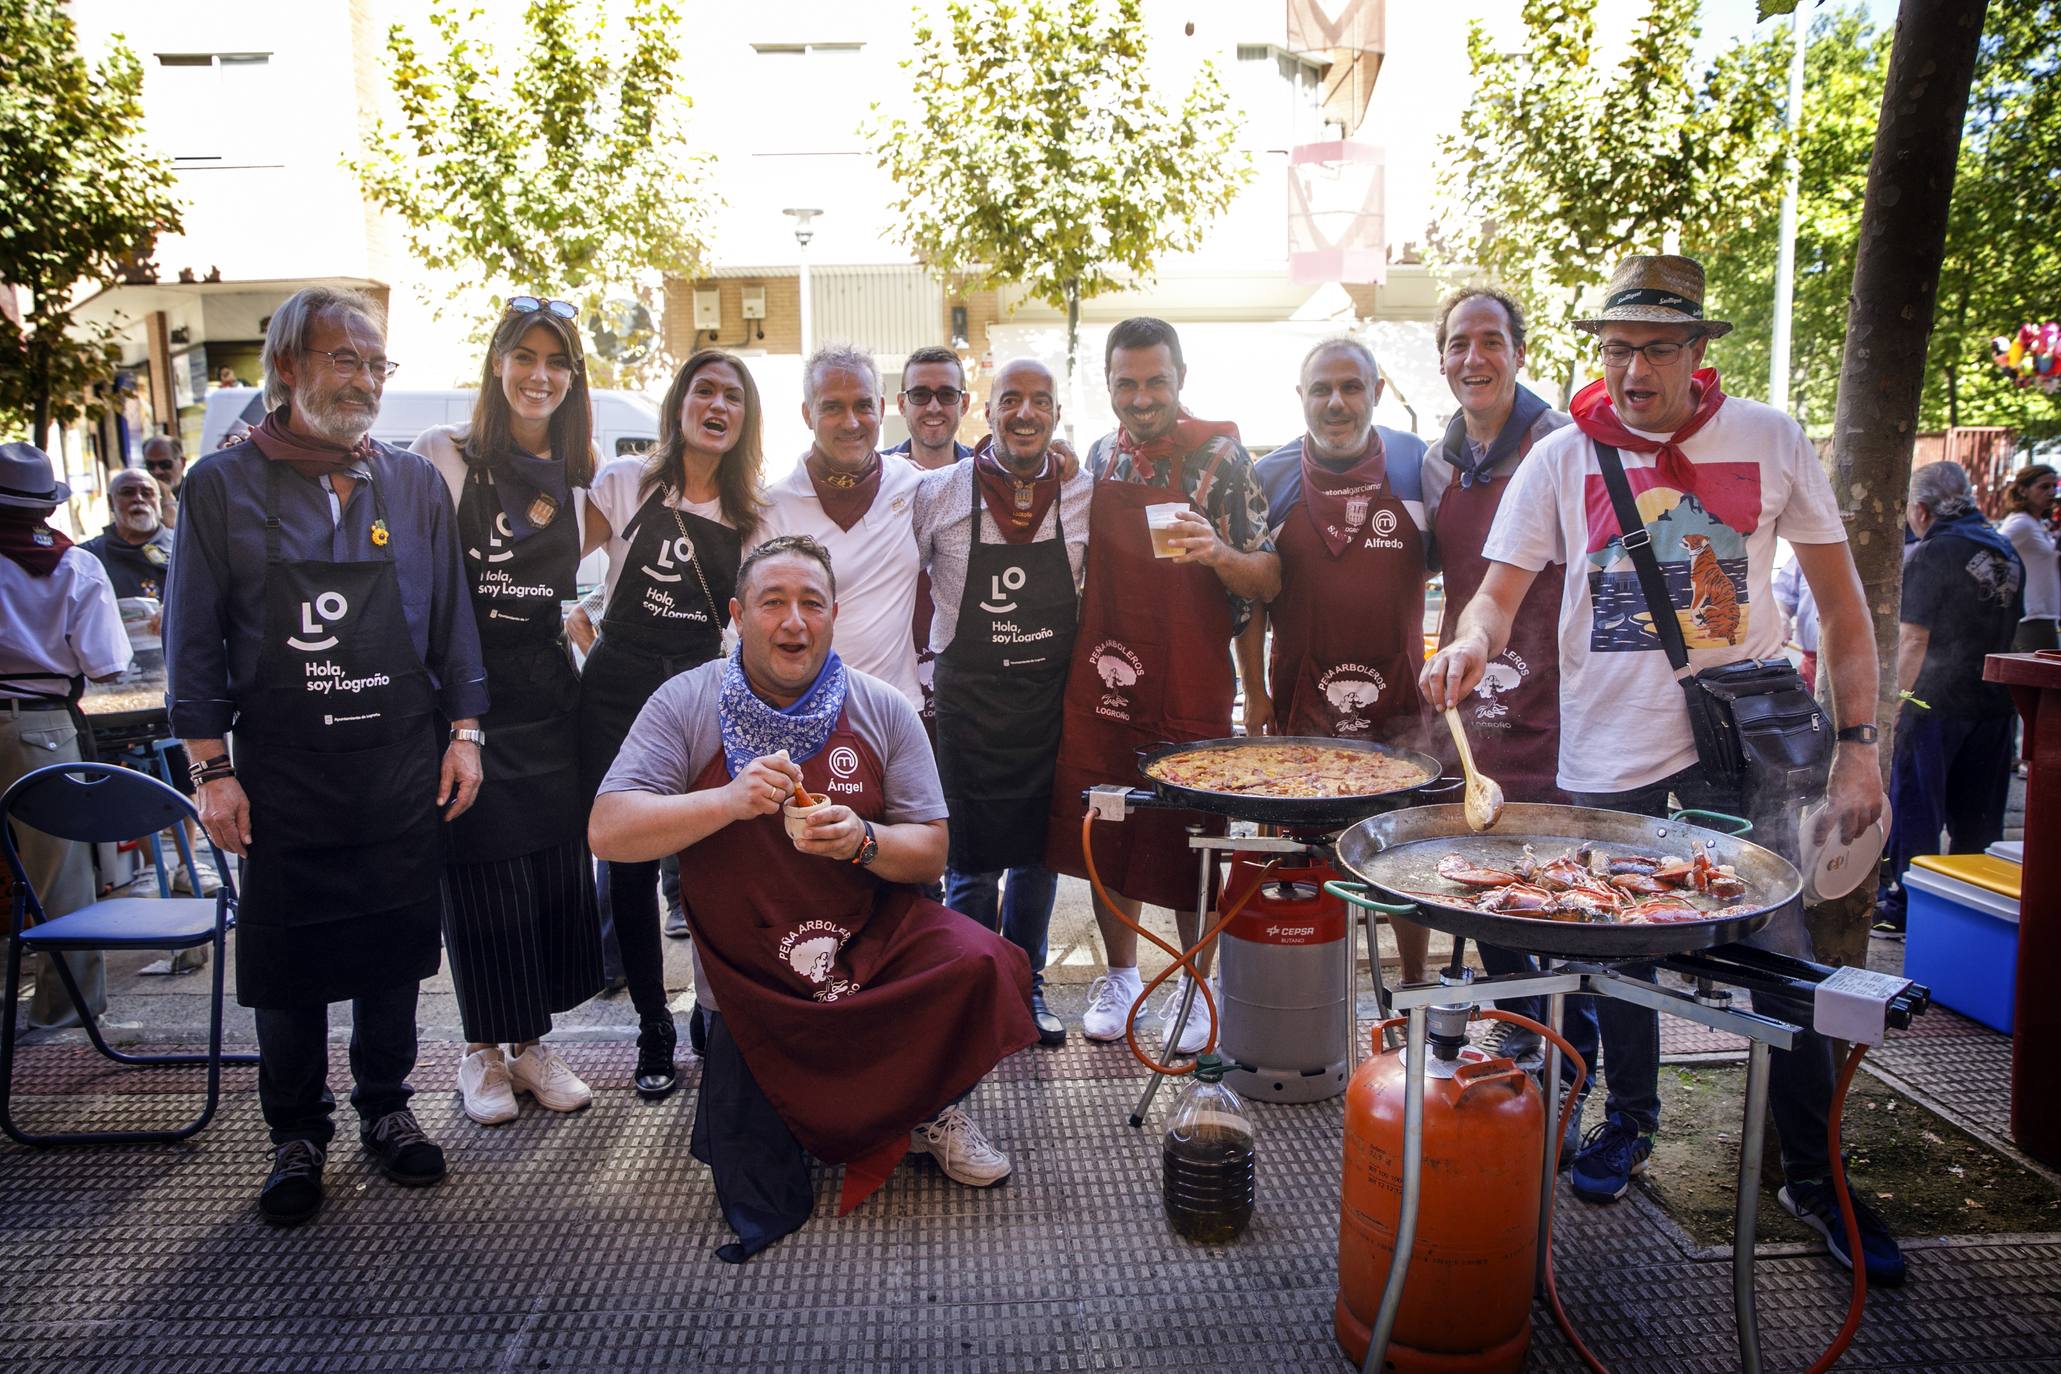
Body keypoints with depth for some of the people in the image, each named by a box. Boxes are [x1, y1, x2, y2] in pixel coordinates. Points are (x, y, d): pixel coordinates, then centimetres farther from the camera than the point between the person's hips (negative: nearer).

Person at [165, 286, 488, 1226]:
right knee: (286, 963, 7)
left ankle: (386, 1111, 29)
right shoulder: (223, 486, -1)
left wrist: (463, 733, 3)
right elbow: (194, 639, -1)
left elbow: (452, 619, 9)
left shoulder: (414, 485, 6)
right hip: (281, 768, -2)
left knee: (394, 950, 11)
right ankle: (297, 1138, 25)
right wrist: (212, 769, -5)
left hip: (402, 761, 2)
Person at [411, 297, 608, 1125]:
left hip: (547, 688, 4)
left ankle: (532, 1042, 21)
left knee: (555, 868, 7)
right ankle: (482, 1050, 17)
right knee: (478, 872, 2)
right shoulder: (443, 453, -3)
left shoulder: (574, 474, 11)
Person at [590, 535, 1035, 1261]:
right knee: (759, 1203, -2)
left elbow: (930, 853, -4)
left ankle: (933, 1107, 1)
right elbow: (608, 832, -16)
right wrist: (730, 801, -30)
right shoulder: (687, 705, -7)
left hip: (873, 941, 1)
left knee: (981, 962, -30)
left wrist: (860, 841, -25)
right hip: (750, 977, 0)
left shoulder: (883, 711, -3)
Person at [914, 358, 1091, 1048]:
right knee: (972, 861, 3)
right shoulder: (938, 493, -6)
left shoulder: (1085, 496, 0)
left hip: (1052, 699, 2)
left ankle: (1026, 985, 32)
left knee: (1037, 851, 14)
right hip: (967, 699, -2)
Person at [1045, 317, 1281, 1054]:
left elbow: (1270, 579, -9)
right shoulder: (1099, 457, 8)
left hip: (1189, 689, -4)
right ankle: (1120, 975, 29)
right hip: (1100, 683, 4)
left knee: (1191, 844, 5)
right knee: (1104, 835, 11)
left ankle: (1195, 986, 25)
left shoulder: (1220, 456, -6)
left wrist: (1219, 554, -27)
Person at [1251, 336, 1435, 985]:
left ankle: (1414, 983, 25)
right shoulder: (1271, 476, 2)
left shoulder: (1416, 463, 1)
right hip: (1302, 697, 0)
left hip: (1400, 690, 0)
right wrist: (1254, 691, 1)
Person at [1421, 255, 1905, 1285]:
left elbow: (1841, 602, 3)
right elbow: (1501, 589, -4)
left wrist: (1857, 744, -3)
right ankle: (1630, 1120, 35)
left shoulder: (1769, 441, -2)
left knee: (1779, 955, -3)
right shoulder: (1563, 456, -2)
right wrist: (1472, 640, -28)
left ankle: (1814, 1174, 18)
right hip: (1606, 749, 1)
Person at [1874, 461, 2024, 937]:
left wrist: (1899, 700, -10)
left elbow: (1914, 639, -15)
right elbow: (2011, 627, 17)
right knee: (1978, 816, 13)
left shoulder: (1933, 553, -12)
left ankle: (1903, 906, 6)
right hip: (1995, 701, 7)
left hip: (1936, 701, -7)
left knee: (1916, 807, 1)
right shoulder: (2006, 551, 10)